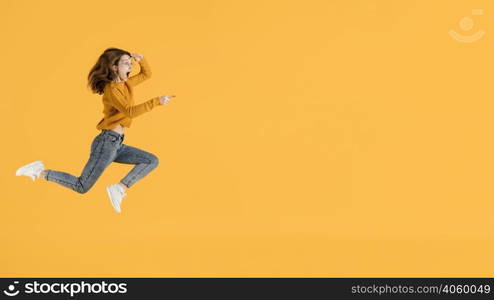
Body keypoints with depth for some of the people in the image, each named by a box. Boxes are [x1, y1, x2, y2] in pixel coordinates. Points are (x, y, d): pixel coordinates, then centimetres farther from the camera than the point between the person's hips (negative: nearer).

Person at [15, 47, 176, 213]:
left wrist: (141, 59, 5)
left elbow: (146, 74, 25)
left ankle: (119, 188, -9)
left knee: (152, 161, 2)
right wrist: (156, 101, -33)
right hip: (107, 142, -9)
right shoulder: (112, 89, -14)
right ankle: (40, 172, 9)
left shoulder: (125, 84, 12)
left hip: (117, 145, 9)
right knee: (82, 187, -5)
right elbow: (129, 111, -28)